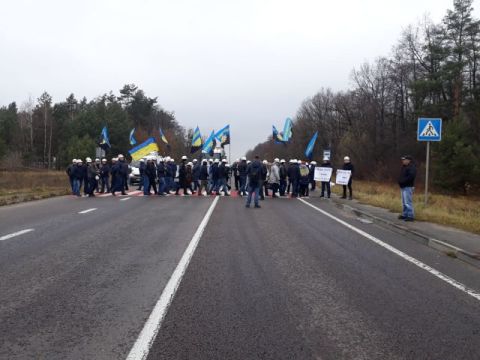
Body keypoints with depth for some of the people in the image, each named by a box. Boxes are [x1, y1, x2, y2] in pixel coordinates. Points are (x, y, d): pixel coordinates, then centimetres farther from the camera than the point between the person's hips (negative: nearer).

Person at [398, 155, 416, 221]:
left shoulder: (412, 167, -13)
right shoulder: (403, 167, 18)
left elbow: (411, 176, -25)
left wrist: (403, 181, -20)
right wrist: (400, 181, 6)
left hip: (408, 187, -10)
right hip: (403, 187, 10)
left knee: (408, 202, -12)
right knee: (404, 203, 14)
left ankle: (411, 216, -10)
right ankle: (404, 215, 21)